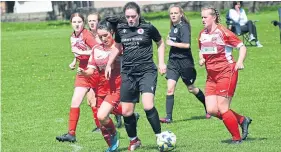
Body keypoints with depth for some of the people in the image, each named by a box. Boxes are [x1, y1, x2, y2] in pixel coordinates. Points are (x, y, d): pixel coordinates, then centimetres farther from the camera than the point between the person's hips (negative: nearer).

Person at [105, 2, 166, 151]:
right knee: (126, 111, 4)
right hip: (128, 73, 4)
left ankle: (159, 137, -8)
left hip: (147, 71, -4)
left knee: (148, 106, -23)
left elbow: (160, 43, 11)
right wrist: (109, 65, 16)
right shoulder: (120, 29, 5)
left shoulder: (148, 28, -5)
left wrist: (161, 62, 2)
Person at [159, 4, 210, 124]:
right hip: (173, 61, 6)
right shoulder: (173, 27, 9)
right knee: (170, 88, -7)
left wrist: (172, 43, -18)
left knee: (191, 88, 10)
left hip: (185, 61, -6)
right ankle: (168, 117, -9)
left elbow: (187, 45, -24)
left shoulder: (184, 27, -15)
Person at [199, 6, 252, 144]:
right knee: (212, 110, -3)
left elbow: (242, 47, -8)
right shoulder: (202, 34, 10)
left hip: (226, 72, -7)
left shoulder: (223, 32, -11)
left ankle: (237, 138, 5)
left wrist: (240, 62, -23)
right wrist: (201, 59, 4)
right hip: (211, 76, 7)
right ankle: (242, 120, 17)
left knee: (222, 108, -11)